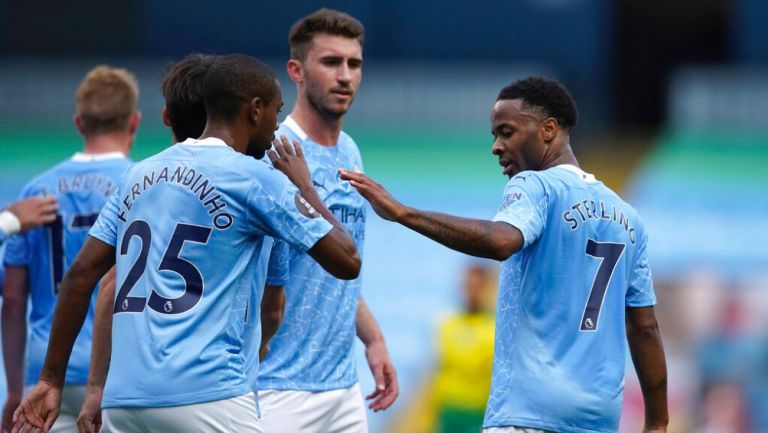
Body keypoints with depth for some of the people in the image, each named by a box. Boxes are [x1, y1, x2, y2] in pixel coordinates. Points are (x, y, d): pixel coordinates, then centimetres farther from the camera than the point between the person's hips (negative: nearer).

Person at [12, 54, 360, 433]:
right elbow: (347, 262, 1)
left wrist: (51, 380, 15)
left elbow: (81, 275, 12)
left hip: (122, 398, 6)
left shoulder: (139, 175, 16)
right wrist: (304, 187, 16)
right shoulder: (254, 178, -1)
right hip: (206, 394, -6)